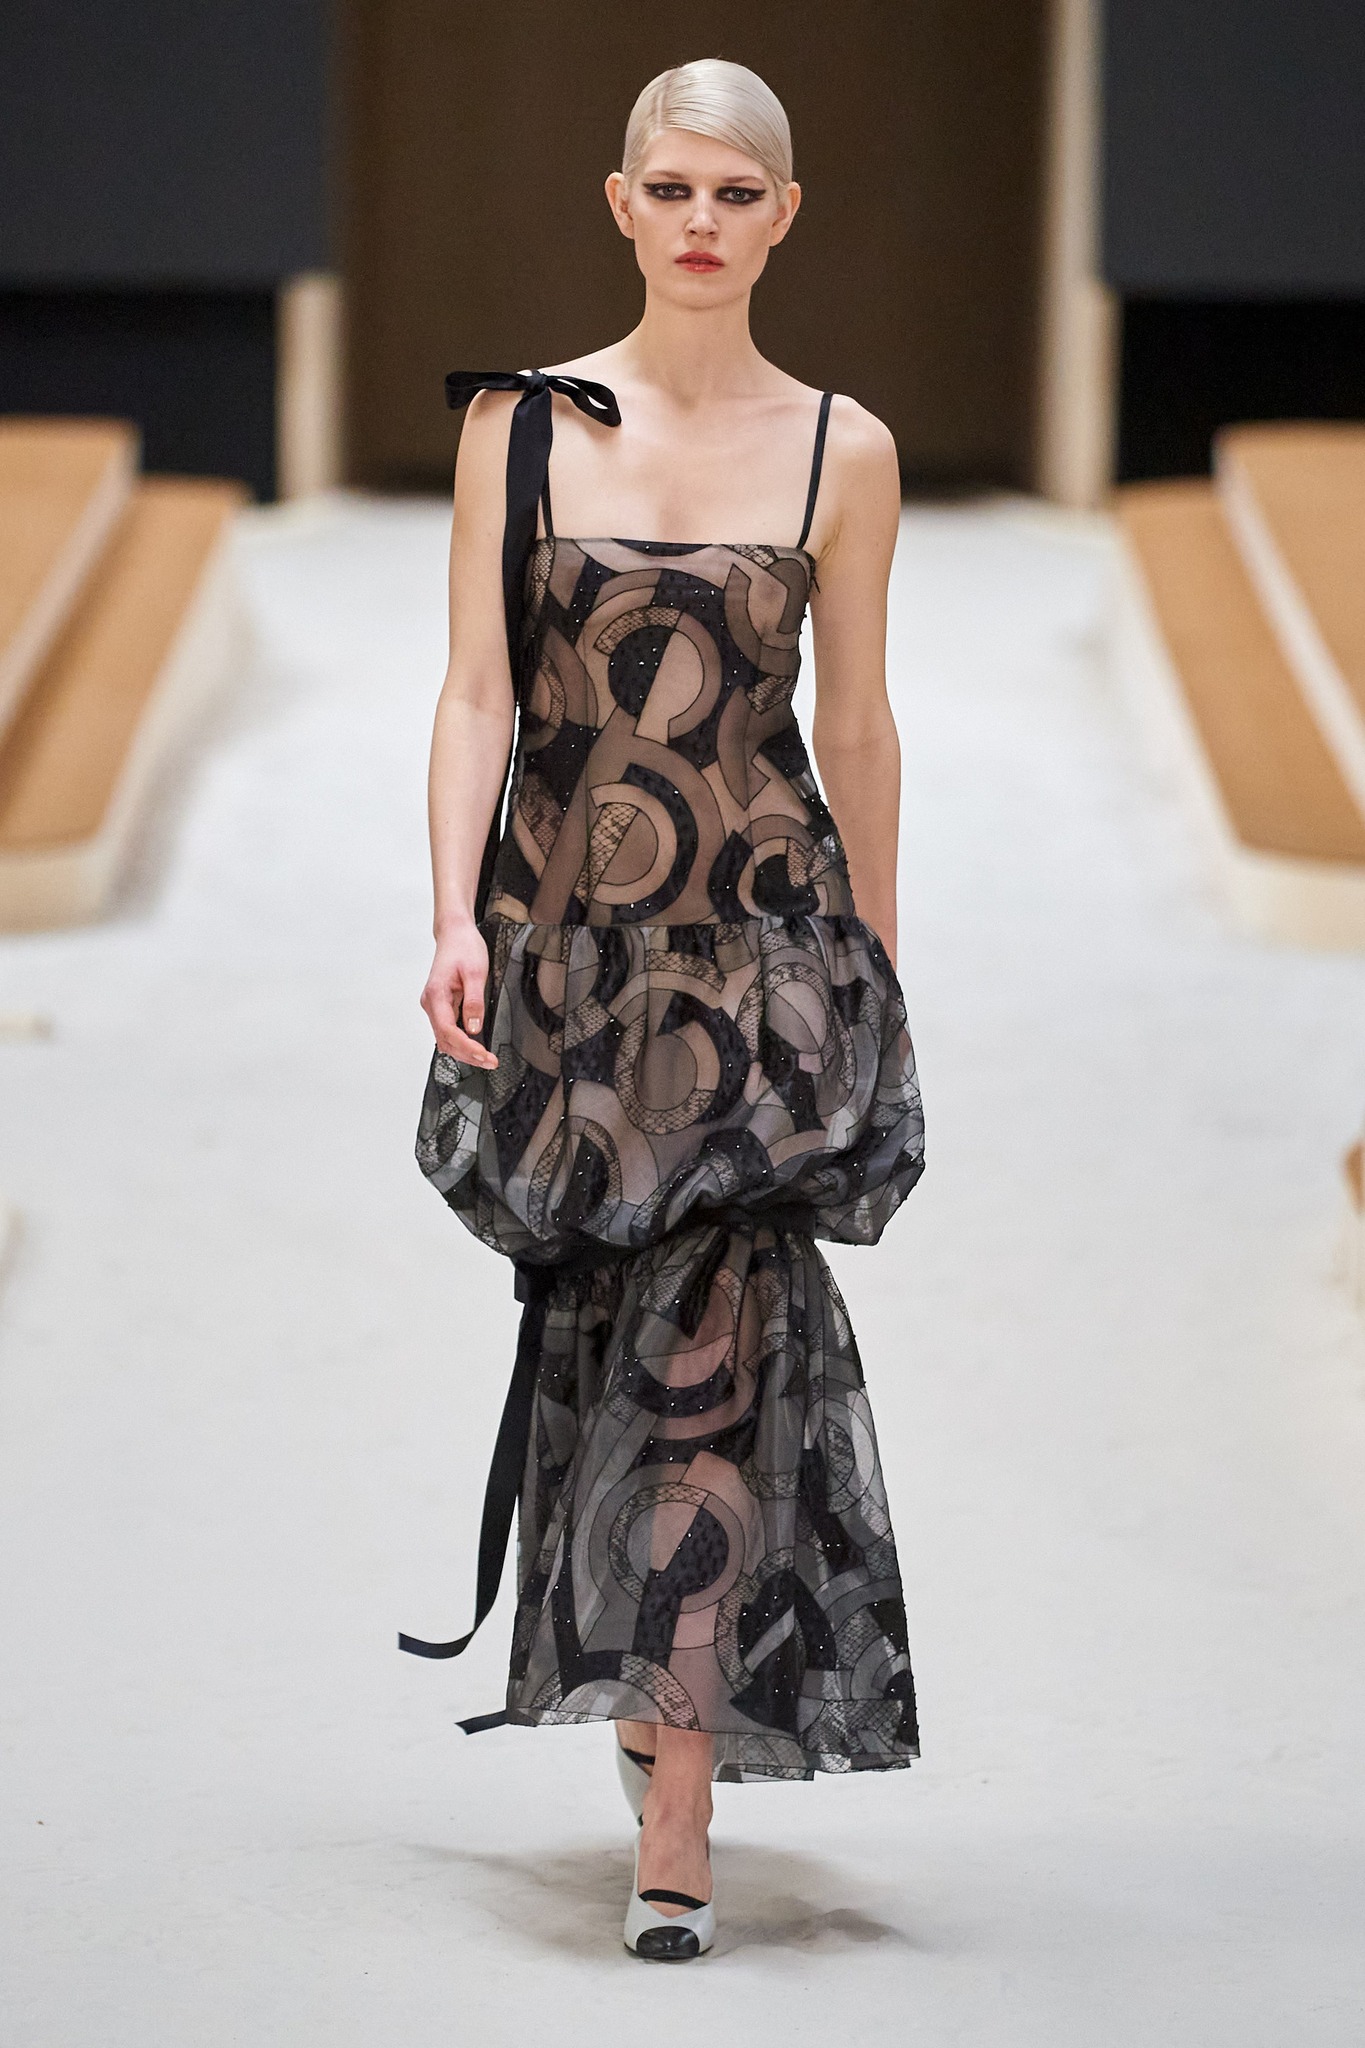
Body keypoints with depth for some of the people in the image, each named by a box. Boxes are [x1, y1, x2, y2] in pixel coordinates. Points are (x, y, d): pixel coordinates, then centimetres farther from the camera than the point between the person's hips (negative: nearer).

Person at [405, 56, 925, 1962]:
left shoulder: (841, 451, 2)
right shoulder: (521, 423, 3)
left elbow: (855, 728, 9)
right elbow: (477, 691, 0)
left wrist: (876, 975, 14)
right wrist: (456, 921, -12)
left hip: (763, 952, -1)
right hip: (567, 948, 1)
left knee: (706, 1348, -11)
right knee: (609, 1334, 7)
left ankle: (676, 1832, -12)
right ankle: (674, 1677, 32)